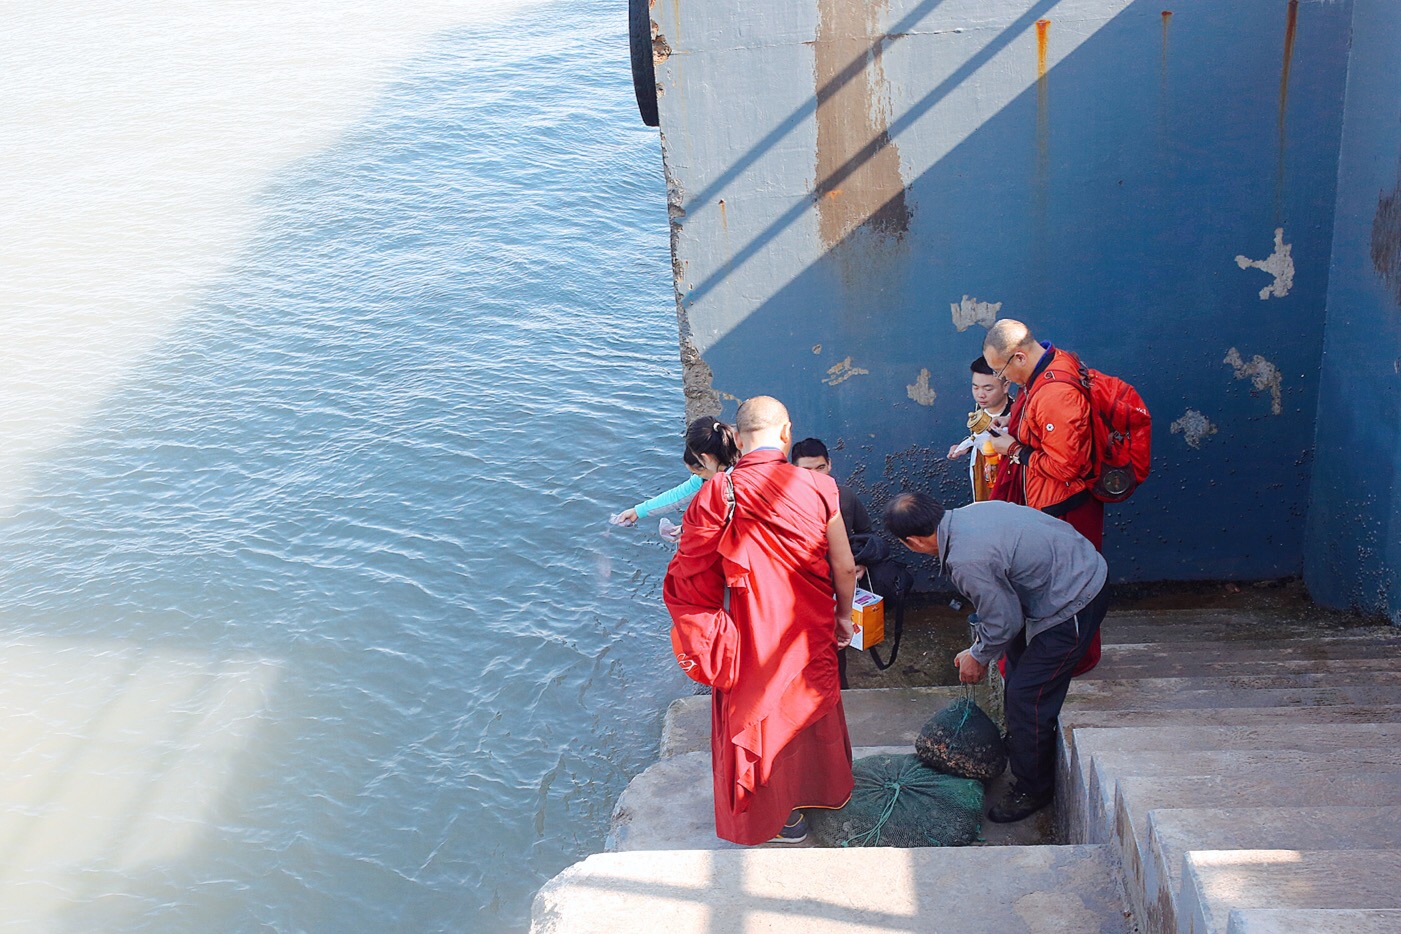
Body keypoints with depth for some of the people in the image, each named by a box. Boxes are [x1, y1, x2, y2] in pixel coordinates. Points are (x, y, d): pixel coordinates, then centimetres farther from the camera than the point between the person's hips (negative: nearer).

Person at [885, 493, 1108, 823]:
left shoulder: (967, 561, -28)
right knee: (1018, 664, 25)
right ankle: (1018, 744, 45)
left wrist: (977, 656, 2)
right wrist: (981, 643, 18)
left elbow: (1005, 622, -16)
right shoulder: (966, 514, 1)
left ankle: (1033, 791, 14)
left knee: (1027, 696, -3)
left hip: (1074, 603, -10)